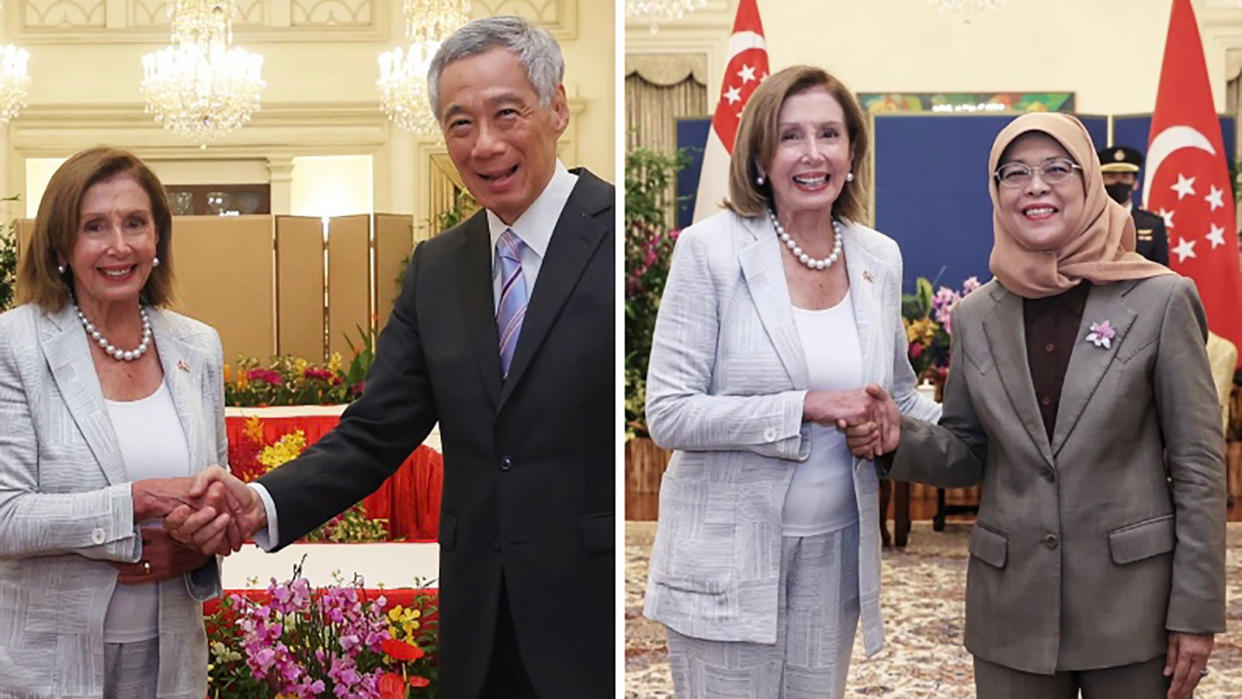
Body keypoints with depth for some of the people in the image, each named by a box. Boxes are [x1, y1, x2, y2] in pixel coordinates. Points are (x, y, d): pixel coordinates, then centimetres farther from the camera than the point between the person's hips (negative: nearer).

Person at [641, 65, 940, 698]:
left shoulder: (879, 258, 5)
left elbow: (899, 396, 18)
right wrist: (805, 408, -21)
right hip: (727, 559, -4)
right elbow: (668, 414, -14)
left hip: (834, 552, 5)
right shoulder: (711, 249, -9)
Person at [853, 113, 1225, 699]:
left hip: (1133, 601, -2)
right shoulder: (975, 317, 4)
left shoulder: (1160, 301, -5)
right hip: (1011, 606, 3)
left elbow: (1198, 464, -4)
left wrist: (1197, 612, -7)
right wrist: (901, 438, -11)